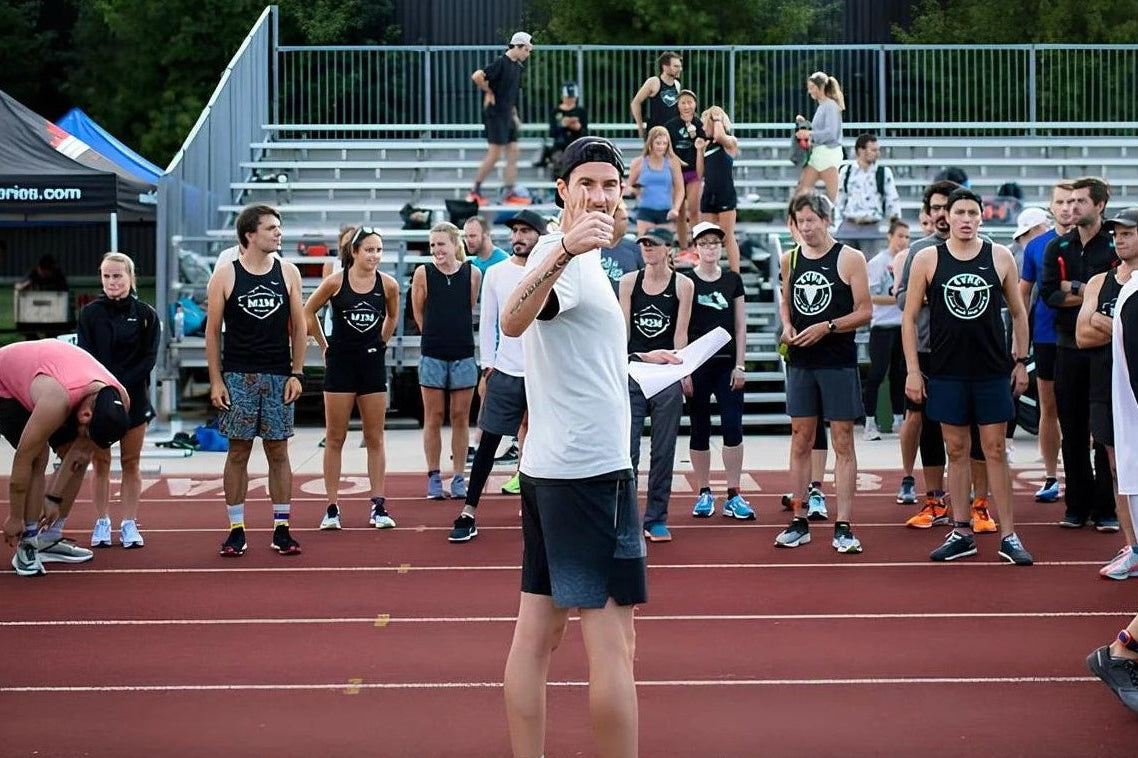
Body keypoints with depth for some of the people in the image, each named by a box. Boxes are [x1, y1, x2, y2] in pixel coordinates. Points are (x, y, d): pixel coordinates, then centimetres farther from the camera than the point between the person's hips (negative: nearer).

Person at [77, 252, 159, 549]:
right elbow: (85, 356, -2)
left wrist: (122, 384, -15)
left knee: (131, 463, 4)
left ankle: (129, 524, 11)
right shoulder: (89, 313, 2)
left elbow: (149, 357, -4)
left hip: (134, 397, 0)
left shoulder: (145, 314, 0)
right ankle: (102, 523, 13)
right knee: (100, 462, 4)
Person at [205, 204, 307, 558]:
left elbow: (299, 326, 8)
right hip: (238, 376, -1)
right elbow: (212, 330, 1)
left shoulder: (288, 273, 5)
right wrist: (215, 380, -5)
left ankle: (281, 529, 10)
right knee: (238, 451, 3)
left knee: (278, 452, 4)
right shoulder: (225, 276, -1)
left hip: (279, 376, 2)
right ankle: (237, 531, 9)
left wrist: (297, 373, 0)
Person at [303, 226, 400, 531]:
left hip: (373, 363, 2)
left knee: (375, 439, 7)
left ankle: (378, 506, 11)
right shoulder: (335, 282, -9)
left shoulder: (388, 285, -3)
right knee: (335, 438, 4)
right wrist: (325, 346, 5)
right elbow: (308, 313, 4)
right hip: (340, 363, -2)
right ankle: (332, 508, 8)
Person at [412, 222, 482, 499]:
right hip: (432, 356, -1)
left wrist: (457, 333, 9)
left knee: (461, 417, 6)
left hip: (463, 354, 1)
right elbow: (418, 312, 7)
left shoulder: (472, 273, -2)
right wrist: (435, 335, 10)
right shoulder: (423, 273, -4)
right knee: (433, 418, 5)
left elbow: (471, 309, 9)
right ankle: (433, 477, 13)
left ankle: (459, 477, 14)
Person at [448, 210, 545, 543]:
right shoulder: (496, 273, 4)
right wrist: (487, 368, 2)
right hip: (505, 372, 1)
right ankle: (469, 513, 6)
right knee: (488, 441, 2)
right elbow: (488, 323, 7)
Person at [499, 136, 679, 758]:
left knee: (538, 632, 9)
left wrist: (637, 359, 39)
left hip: (551, 469, 10)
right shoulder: (563, 256, -13)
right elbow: (514, 322, -35)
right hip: (590, 471, -10)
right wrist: (563, 250, -51)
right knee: (613, 643, -6)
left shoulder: (578, 257, 17)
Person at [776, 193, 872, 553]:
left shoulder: (850, 259, -4)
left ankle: (843, 527, 0)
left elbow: (865, 311, -6)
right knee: (800, 442, 6)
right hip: (800, 362, 4)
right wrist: (787, 326, 2)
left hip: (839, 363, -4)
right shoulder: (790, 259, 9)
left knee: (843, 443, -1)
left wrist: (827, 327, -16)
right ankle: (798, 523, 12)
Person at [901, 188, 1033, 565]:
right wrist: (913, 371, -2)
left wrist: (1021, 361, 6)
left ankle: (1008, 536, 5)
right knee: (957, 450, 7)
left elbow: (1018, 312, 11)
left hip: (992, 371, 0)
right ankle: (962, 534, 15)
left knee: (995, 450, 2)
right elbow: (909, 317, 3)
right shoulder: (927, 259, 0)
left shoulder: (1000, 257, 2)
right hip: (946, 373, 0)